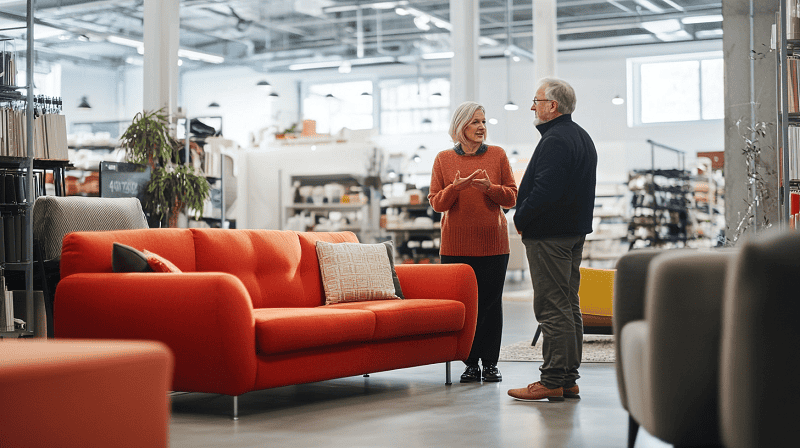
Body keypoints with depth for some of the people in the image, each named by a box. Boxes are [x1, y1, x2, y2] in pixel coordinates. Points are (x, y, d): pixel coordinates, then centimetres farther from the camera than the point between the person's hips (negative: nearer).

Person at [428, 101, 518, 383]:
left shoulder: (497, 155, 6)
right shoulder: (443, 159, 5)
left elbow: (511, 198, 5)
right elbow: (436, 203, 3)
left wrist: (490, 188, -14)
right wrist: (455, 188, -16)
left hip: (493, 243, 0)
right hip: (456, 246, 0)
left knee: (491, 303, 1)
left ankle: (490, 363, 10)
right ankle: (471, 363, 11)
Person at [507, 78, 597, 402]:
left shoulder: (555, 141, -17)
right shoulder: (582, 137, 17)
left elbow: (544, 191, -26)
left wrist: (520, 220, -11)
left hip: (548, 235, -11)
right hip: (575, 231, 11)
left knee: (552, 308, -7)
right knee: (568, 305, 12)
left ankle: (553, 381, -4)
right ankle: (569, 378, 18)